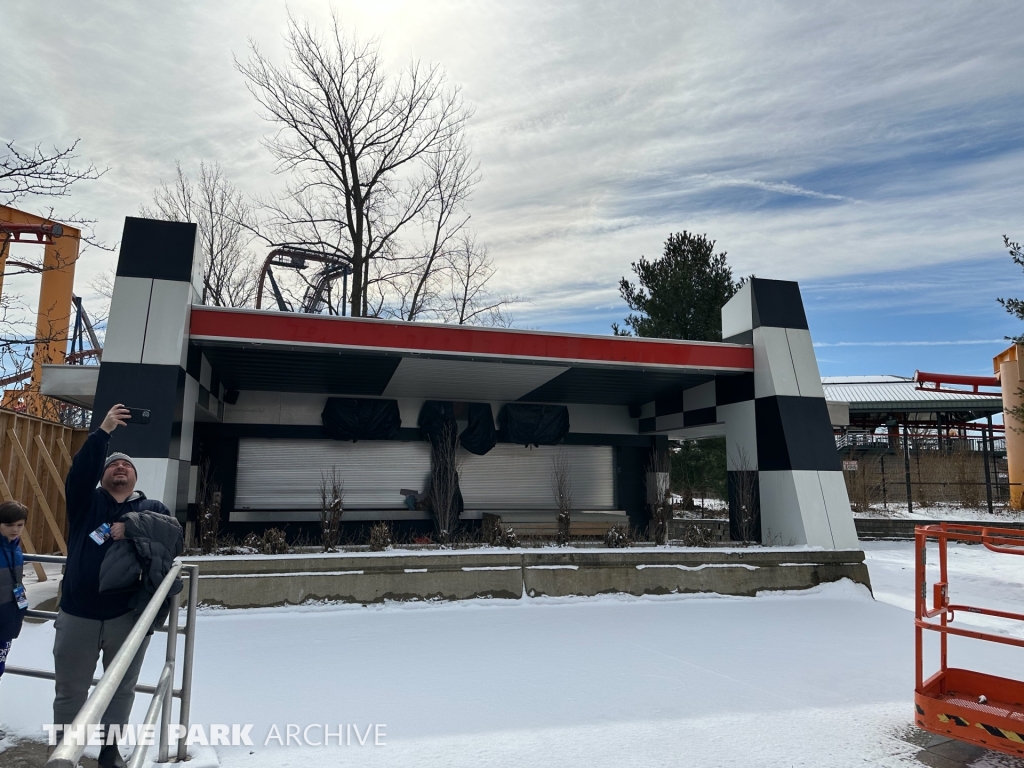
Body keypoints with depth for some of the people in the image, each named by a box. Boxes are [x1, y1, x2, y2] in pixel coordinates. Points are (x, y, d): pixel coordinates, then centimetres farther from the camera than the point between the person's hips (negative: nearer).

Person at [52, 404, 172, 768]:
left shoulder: (152, 508, 10)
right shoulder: (86, 500, 9)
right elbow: (81, 469, -10)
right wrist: (104, 430, -19)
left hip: (128, 615, 1)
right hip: (77, 614, 0)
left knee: (121, 689, 13)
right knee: (70, 691, 10)